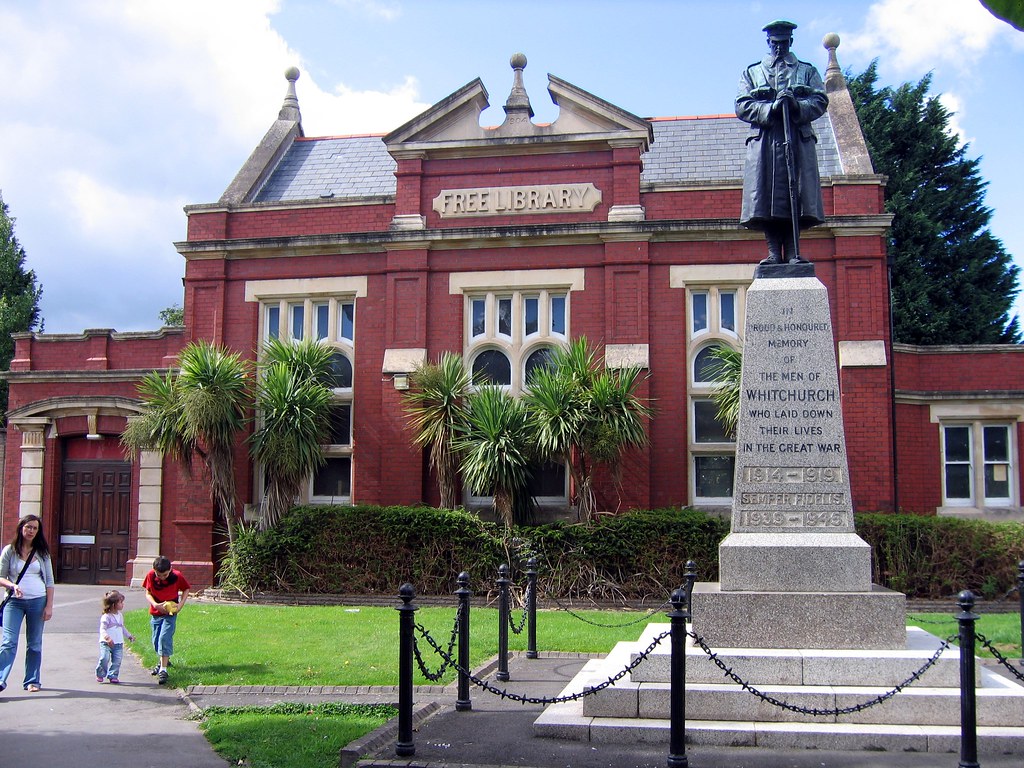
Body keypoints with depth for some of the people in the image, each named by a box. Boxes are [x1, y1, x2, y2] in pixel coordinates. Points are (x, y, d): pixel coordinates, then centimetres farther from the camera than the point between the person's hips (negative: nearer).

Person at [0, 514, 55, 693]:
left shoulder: (42, 552, 7)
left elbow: (49, 581, 7)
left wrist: (49, 606, 0)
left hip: (38, 601, 2)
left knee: (34, 644, 7)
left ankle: (32, 681, 15)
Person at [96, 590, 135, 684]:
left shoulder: (120, 616, 12)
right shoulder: (106, 617, -12)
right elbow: (102, 629, -21)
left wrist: (129, 635, 31)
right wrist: (107, 637, -36)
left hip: (118, 643, 6)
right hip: (106, 643, -6)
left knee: (117, 660, 1)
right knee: (104, 658, -14)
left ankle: (112, 676, 13)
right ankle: (100, 674, 7)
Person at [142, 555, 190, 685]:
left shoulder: (177, 576, -16)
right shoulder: (150, 576, -12)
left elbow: (186, 589, 0)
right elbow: (148, 593, -2)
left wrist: (180, 604, -13)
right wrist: (155, 604, -20)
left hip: (170, 613, -3)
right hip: (155, 613, 3)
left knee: (165, 638, -17)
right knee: (156, 640, 14)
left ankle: (163, 670, -16)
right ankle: (163, 661, 41)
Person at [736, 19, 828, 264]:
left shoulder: (807, 70, 20)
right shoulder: (751, 72, 19)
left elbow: (821, 101, 6)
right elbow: (742, 106, 5)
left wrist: (798, 106, -14)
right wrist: (771, 109, -11)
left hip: (799, 139, 0)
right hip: (764, 140, 0)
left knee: (797, 195, -8)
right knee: (765, 196, -9)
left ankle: (793, 253, -7)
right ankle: (774, 252, -6)